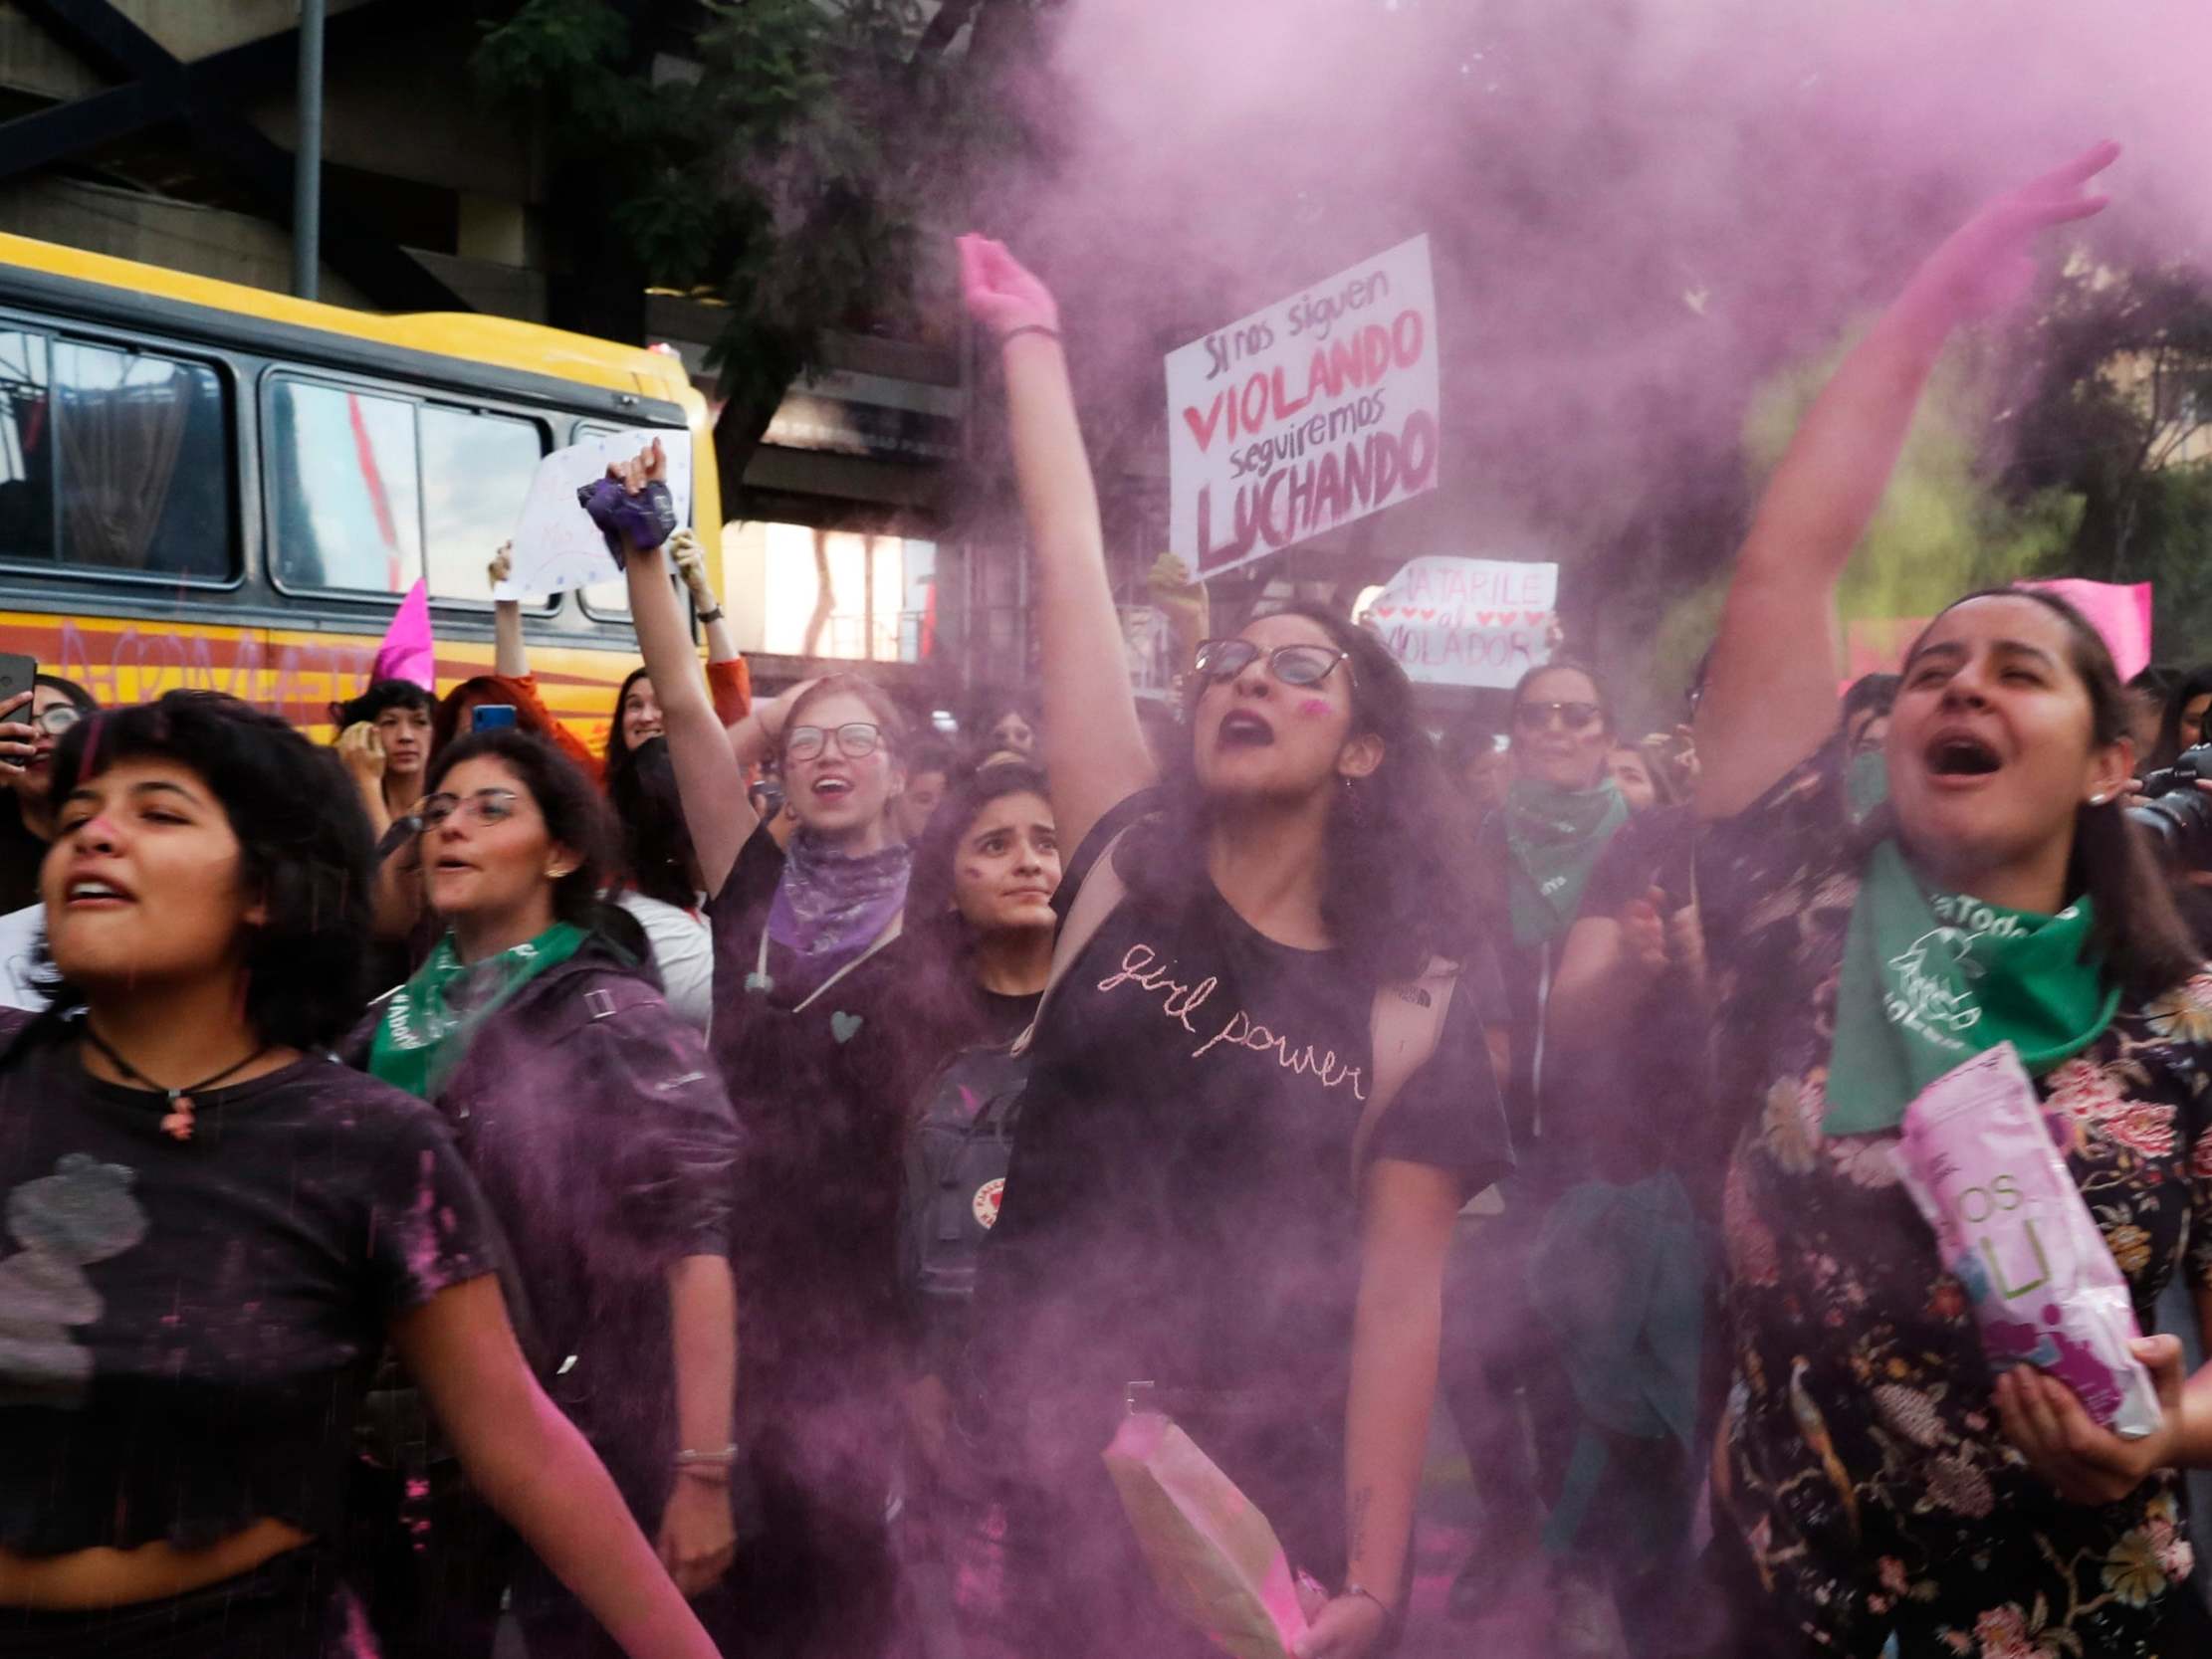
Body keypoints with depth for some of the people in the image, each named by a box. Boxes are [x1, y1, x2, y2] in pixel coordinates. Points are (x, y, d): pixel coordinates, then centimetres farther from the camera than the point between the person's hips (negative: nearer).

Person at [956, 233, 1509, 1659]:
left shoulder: (1412, 1006, -6)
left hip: (1275, 1492, -2)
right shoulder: (1129, 874, -1)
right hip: (1049, 1469, 2)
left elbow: (1401, 1298, -8)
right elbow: (1070, 563, 0)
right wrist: (1029, 336, 4)